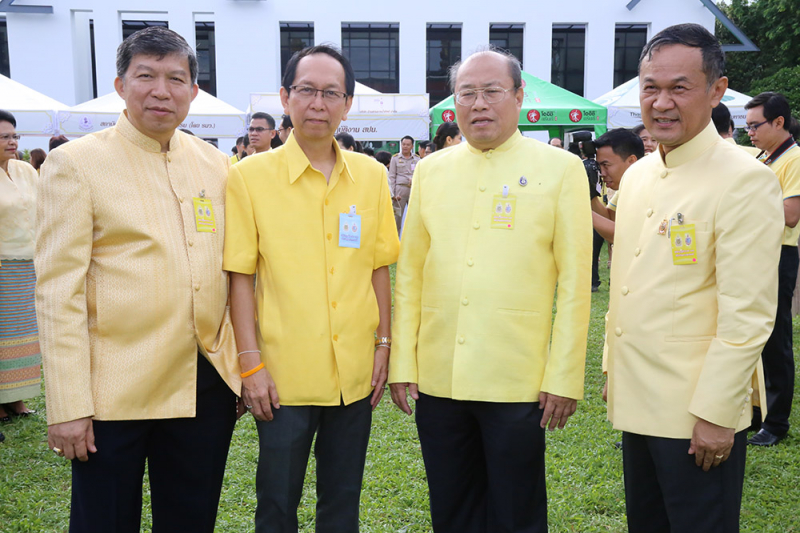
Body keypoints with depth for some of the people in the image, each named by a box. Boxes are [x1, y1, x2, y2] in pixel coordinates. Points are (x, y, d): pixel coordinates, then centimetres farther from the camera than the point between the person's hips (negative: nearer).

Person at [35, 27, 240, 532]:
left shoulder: (218, 165, 7)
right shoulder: (75, 162, -5)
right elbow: (58, 291, -9)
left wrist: (247, 364, 9)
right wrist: (67, 406, -12)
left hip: (208, 385, 4)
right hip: (115, 391, -4)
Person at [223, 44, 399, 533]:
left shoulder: (372, 176, 4)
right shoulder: (250, 176, -5)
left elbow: (378, 268, 10)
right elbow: (240, 276, -5)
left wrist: (384, 345, 7)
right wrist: (251, 363, -9)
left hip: (355, 372, 3)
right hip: (285, 375, -3)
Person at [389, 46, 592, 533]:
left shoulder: (561, 169, -2)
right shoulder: (431, 170, 7)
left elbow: (574, 283, -4)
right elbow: (410, 273, 8)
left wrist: (564, 378, -7)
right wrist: (402, 363, 5)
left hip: (518, 383, -3)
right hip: (437, 379, 3)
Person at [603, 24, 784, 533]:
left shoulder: (745, 181, -15)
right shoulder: (637, 175, 8)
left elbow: (748, 315, -18)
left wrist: (715, 413, -18)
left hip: (700, 415, -7)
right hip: (637, 401, 7)